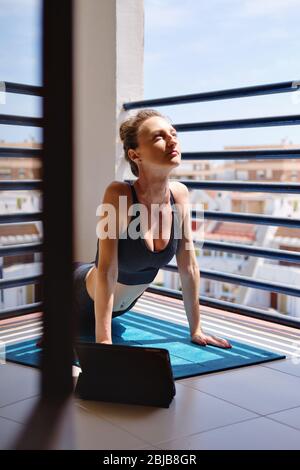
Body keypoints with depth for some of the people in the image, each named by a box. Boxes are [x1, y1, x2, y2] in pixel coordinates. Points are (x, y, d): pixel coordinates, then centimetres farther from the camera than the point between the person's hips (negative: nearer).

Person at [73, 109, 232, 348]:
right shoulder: (118, 194, -32)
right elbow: (107, 272, -32)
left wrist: (196, 330, -4)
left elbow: (189, 265, -8)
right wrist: (104, 342, -32)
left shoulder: (180, 194, -15)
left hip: (126, 303, 6)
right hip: (87, 299, -6)